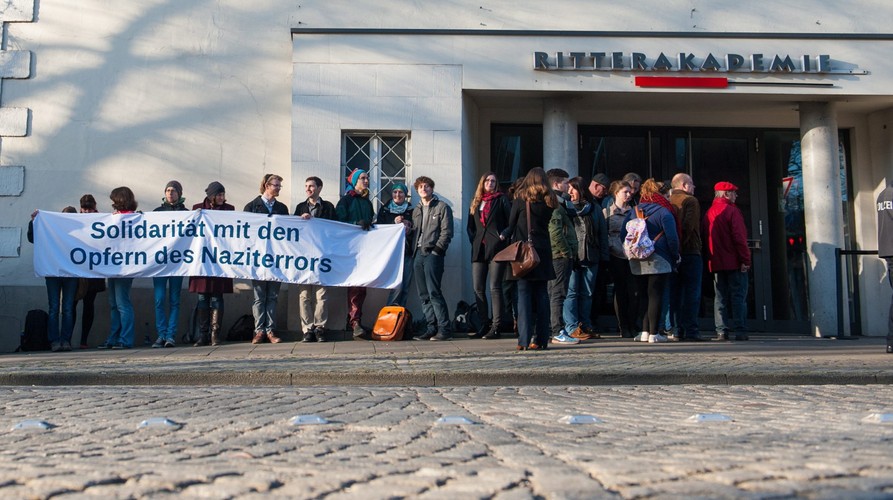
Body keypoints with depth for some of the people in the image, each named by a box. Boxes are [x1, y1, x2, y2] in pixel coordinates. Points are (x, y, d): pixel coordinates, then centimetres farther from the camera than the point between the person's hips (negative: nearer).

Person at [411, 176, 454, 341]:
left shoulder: (442, 207, 1)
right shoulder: (416, 210, 21)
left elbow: (446, 232, -6)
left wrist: (436, 249, -13)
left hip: (433, 254, -7)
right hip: (419, 254, 7)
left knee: (434, 292, -13)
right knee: (424, 295, 5)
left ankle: (445, 329, -10)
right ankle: (431, 329, 9)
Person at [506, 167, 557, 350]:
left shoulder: (520, 199, -1)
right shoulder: (549, 201, 7)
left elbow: (511, 225, 4)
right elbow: (546, 224, 11)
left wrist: (516, 242, 14)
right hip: (543, 251, 3)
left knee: (524, 294, -3)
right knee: (542, 293, 7)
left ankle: (524, 340, -8)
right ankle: (541, 339, 7)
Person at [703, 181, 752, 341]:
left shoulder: (709, 213, 12)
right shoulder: (732, 211, -9)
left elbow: (705, 236, 13)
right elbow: (739, 237, -16)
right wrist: (745, 259, -14)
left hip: (716, 262, 6)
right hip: (734, 262, -6)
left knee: (720, 297, 7)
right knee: (738, 296, -2)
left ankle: (722, 331, 4)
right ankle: (740, 331, -3)